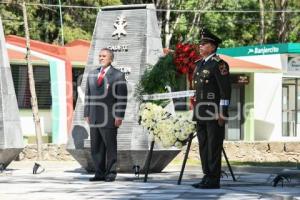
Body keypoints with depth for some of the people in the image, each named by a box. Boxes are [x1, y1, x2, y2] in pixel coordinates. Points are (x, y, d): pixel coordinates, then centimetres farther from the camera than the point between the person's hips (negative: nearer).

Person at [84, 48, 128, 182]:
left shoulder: (118, 76, -1)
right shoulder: (92, 75, 17)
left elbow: (122, 98, -6)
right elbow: (88, 95, 19)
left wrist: (119, 116, -12)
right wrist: (87, 114, 12)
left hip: (109, 119, -5)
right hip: (94, 118, 5)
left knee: (110, 147, -1)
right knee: (96, 148, 4)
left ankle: (111, 174, 4)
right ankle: (99, 173, 8)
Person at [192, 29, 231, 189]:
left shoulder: (218, 64, -9)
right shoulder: (199, 64, 18)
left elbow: (225, 89, -14)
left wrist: (222, 113, -18)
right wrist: (196, 111, 19)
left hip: (214, 113, -9)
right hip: (202, 114, 9)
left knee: (213, 146, -7)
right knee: (203, 146, 9)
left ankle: (214, 180, -5)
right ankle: (207, 177, 15)